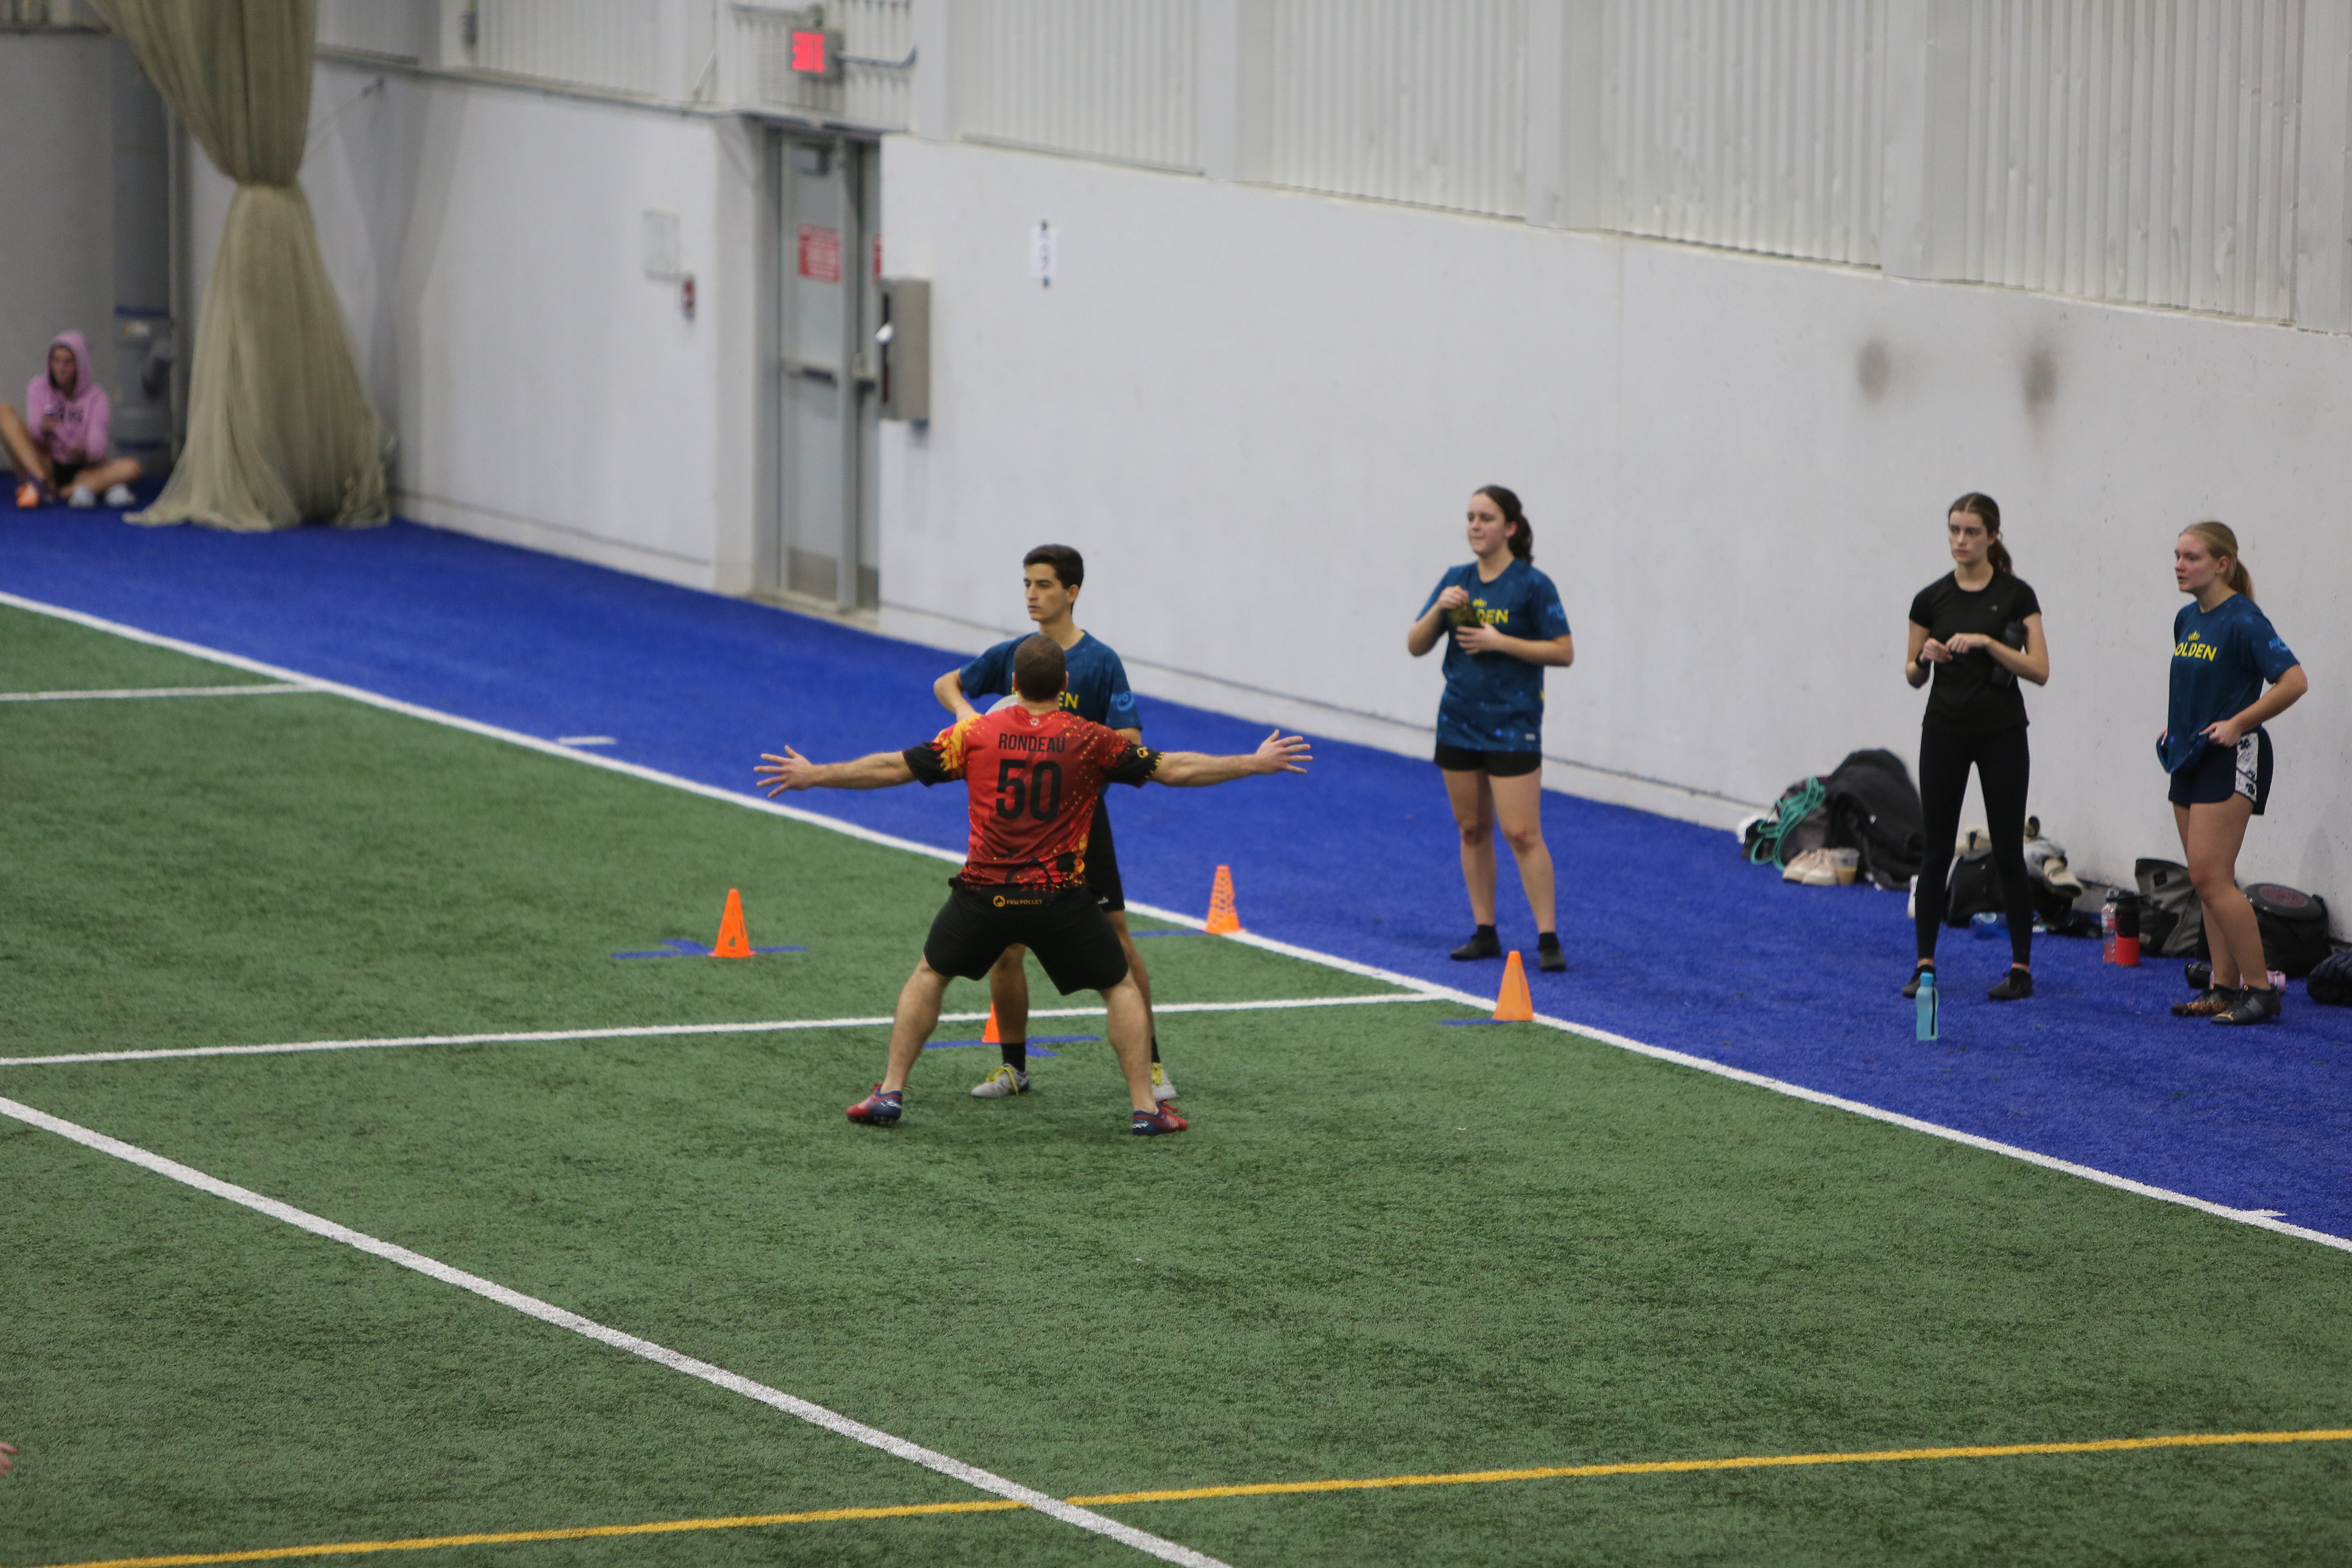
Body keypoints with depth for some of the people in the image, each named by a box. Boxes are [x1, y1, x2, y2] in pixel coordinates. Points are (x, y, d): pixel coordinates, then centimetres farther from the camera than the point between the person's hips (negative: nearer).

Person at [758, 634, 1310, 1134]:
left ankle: (891, 1093, 17)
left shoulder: (977, 733, 0)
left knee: (928, 975, 23)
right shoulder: (1089, 741, -3)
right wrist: (1257, 764, 11)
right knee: (1120, 988, 15)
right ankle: (1146, 1108, 8)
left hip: (984, 895, 1)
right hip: (1060, 900, -1)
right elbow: (1175, 769, 0)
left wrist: (812, 775, 15)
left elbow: (892, 768, 3)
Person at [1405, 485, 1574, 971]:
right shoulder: (1457, 581, 7)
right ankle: (1484, 933, 17)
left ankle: (1548, 938, -7)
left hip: (1512, 725, -6)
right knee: (1473, 830, 9)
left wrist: (1500, 642, -18)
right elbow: (1415, 646, 7)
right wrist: (1439, 610, -12)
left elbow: (1564, 652, -10)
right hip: (1459, 721, 6)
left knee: (1521, 833, -10)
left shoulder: (1532, 585, -8)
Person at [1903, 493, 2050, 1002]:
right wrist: (1925, 657, -12)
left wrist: (1986, 642, -20)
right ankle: (1925, 963, 10)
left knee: (2008, 851, -1)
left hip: (2001, 734, -3)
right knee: (1936, 849, 3)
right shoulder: (1931, 599, 3)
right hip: (1944, 731, 3)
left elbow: (2040, 670, -10)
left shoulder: (2016, 596, -5)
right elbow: (1914, 675, 10)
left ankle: (2021, 968, 6)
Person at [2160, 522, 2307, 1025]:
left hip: (2230, 759, -9)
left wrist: (2237, 724, -18)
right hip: (2190, 758, 9)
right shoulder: (2187, 620, 11)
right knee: (2206, 880, 9)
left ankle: (2260, 990, -9)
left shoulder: (2243, 621, -15)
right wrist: (2175, 724, 13)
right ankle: (2224, 987, 13)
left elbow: (2294, 681, -21)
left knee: (2210, 877, -14)